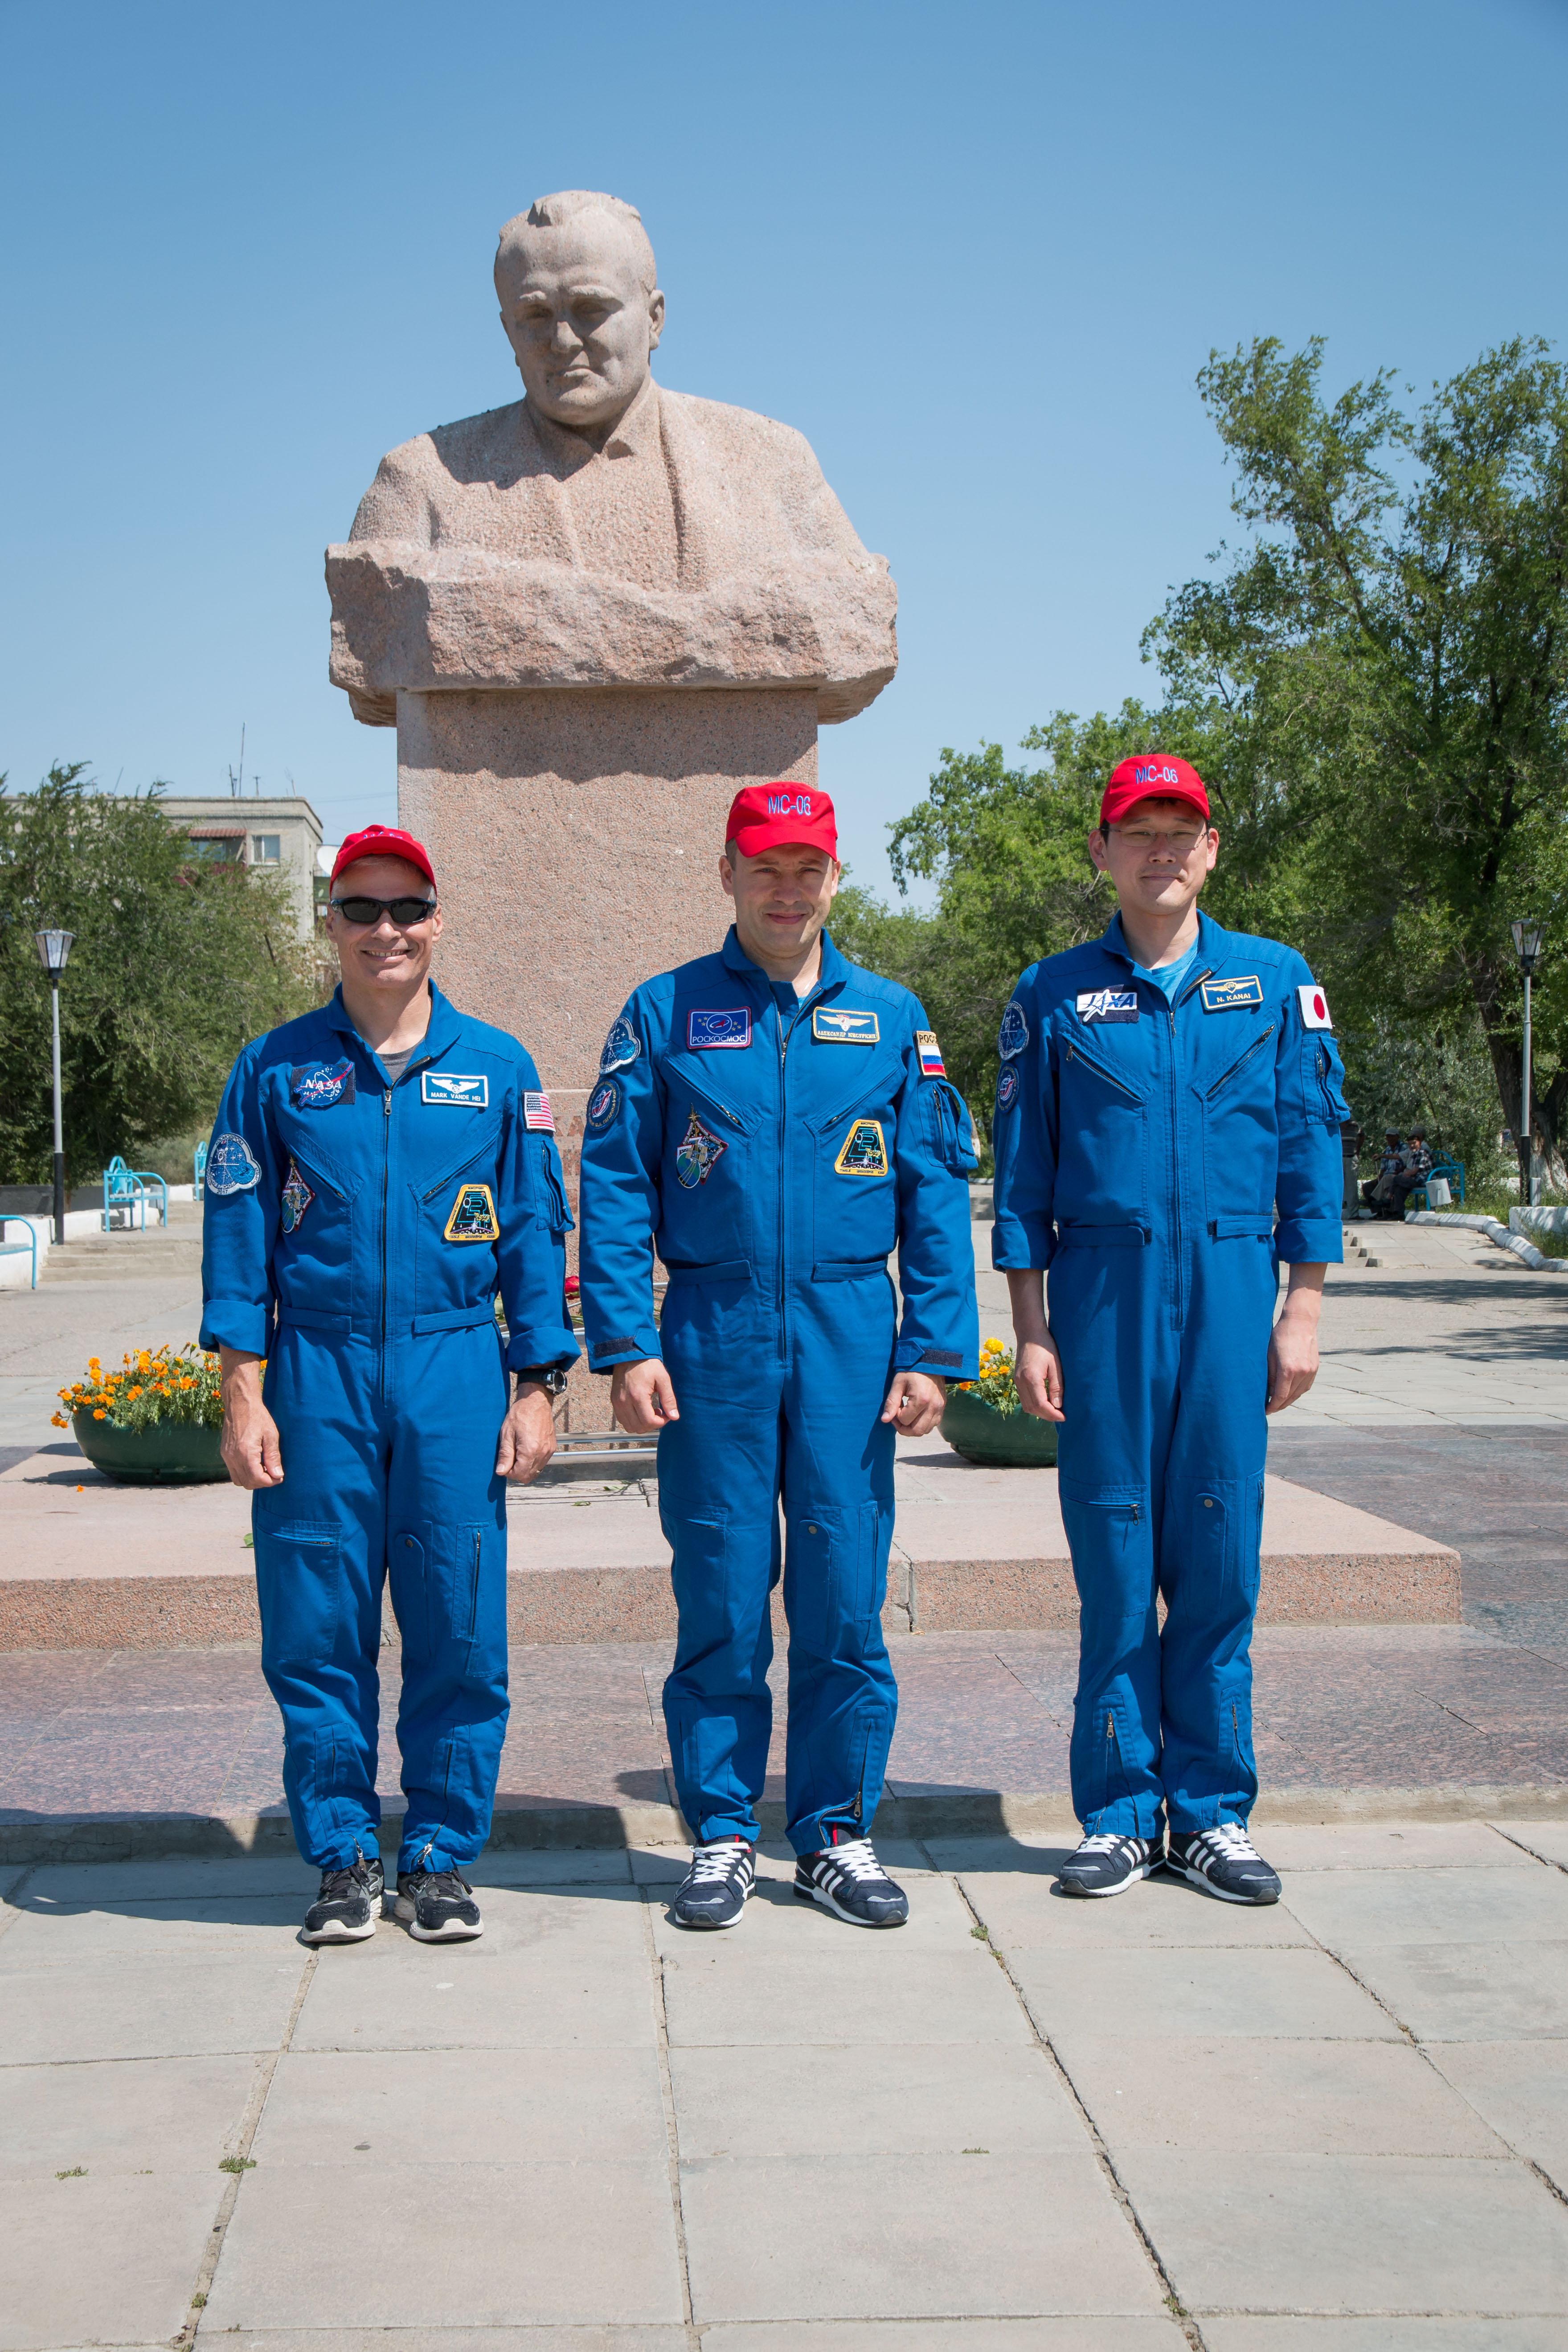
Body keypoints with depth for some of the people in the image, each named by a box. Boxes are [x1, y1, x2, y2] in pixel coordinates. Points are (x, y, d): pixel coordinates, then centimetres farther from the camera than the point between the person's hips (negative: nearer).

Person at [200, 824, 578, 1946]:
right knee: (318, 1631, 3)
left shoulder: (498, 1068, 8)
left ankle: (441, 1857, 16)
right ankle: (343, 1855, 17)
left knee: (459, 1631, 2)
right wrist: (244, 1390, -2)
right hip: (317, 1378, 0)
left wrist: (538, 1387, 2)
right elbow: (239, 1232, 5)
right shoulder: (275, 1069, 7)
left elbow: (534, 1232, 8)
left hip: (456, 1375, 0)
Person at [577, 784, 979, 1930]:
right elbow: (615, 1189, 2)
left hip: (851, 1338, 1)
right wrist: (625, 1342, -7)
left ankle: (838, 1832, 17)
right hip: (714, 1340, -1)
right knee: (721, 1601, 4)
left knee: (845, 1599, 4)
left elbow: (936, 1194, 6)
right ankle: (724, 1837, 16)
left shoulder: (892, 1018, 9)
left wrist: (934, 1351, -2)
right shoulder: (663, 1015, 5)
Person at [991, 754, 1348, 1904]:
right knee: (1113, 1557, 1)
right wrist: (1031, 1330, 1)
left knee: (1218, 1553, 3)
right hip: (1103, 1292, 0)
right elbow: (1023, 1176, 6)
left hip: (1230, 1292, 1)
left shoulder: (1278, 981, 8)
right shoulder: (1054, 996, 7)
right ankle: (1121, 1811, 12)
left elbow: (1312, 1154, 7)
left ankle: (1211, 1811, 14)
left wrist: (1303, 1312, 1)